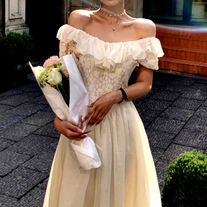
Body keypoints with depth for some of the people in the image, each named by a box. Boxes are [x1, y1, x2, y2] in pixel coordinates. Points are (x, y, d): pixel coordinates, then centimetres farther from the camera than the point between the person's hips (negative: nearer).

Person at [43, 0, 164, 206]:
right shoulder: (78, 19, -3)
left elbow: (145, 84, 1)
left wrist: (115, 97, -15)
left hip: (120, 122, 0)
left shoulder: (144, 28, -4)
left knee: (115, 187, 14)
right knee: (75, 189, 13)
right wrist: (59, 117, -15)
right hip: (79, 119, 0)